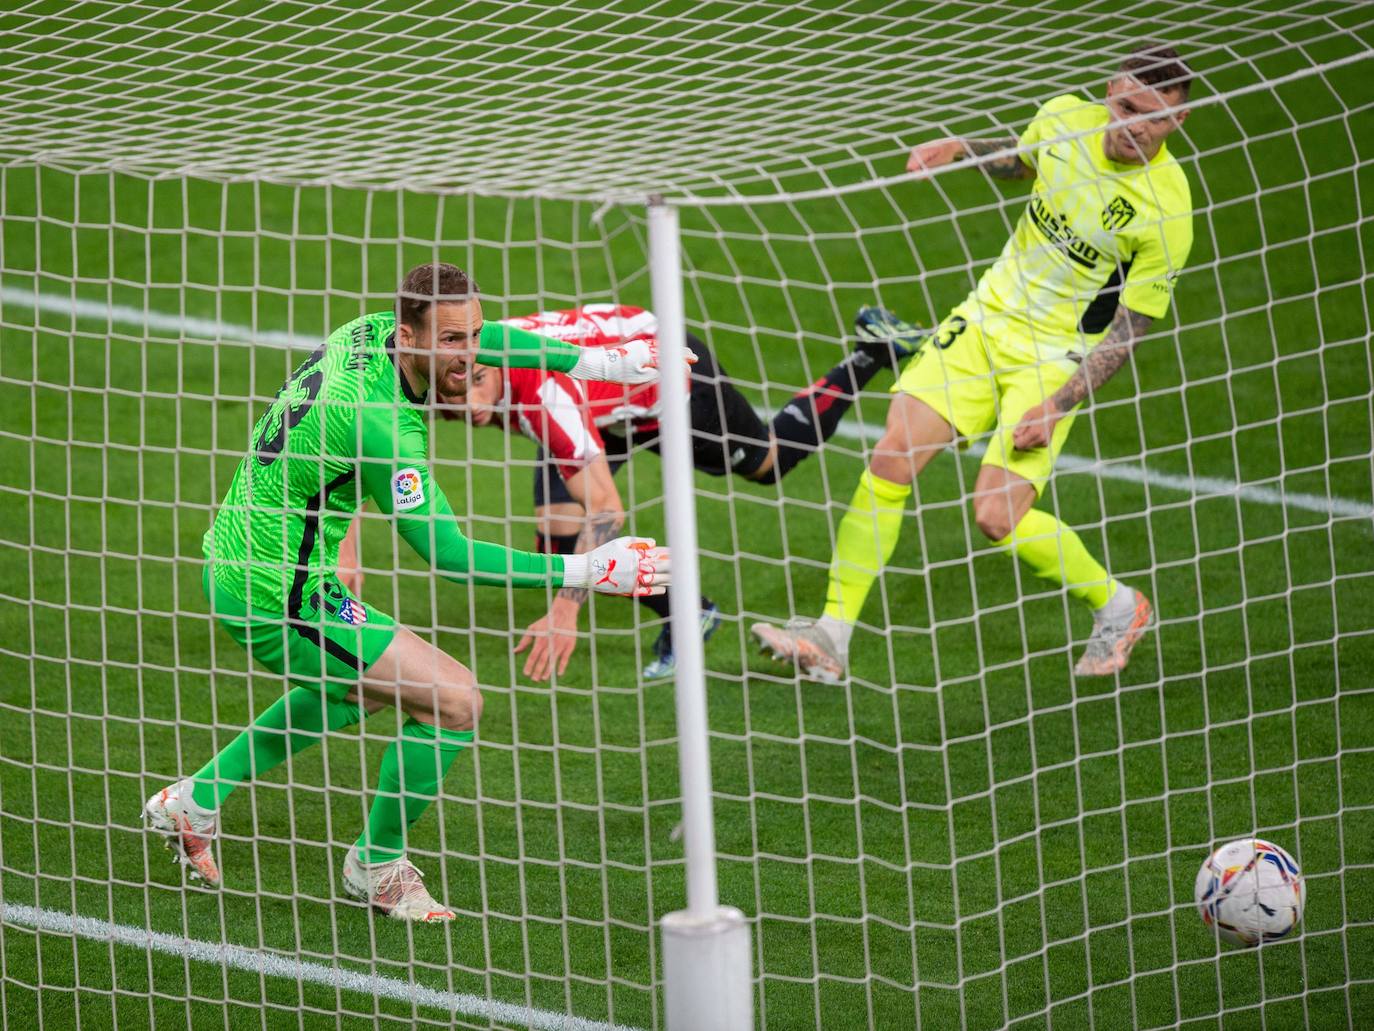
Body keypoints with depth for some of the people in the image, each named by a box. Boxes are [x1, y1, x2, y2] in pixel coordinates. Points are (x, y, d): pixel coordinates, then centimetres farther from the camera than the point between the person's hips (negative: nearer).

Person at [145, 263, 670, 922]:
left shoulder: (372, 332, -6)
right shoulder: (377, 422, -31)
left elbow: (479, 336, 14)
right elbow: (447, 554, -29)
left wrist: (596, 362, 9)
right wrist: (581, 573, -29)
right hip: (281, 598, -10)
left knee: (360, 687, 34)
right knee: (453, 699, -9)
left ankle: (195, 801, 38)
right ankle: (377, 865, 12)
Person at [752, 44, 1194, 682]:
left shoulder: (1166, 210, -20)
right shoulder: (1064, 118, -6)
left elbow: (1131, 329, -14)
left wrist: (1059, 404, -21)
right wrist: (962, 148, 2)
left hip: (1056, 359, -5)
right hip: (986, 318, 5)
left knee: (998, 517, -15)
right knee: (890, 460, -10)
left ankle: (1119, 607, 11)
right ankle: (831, 640, -4)